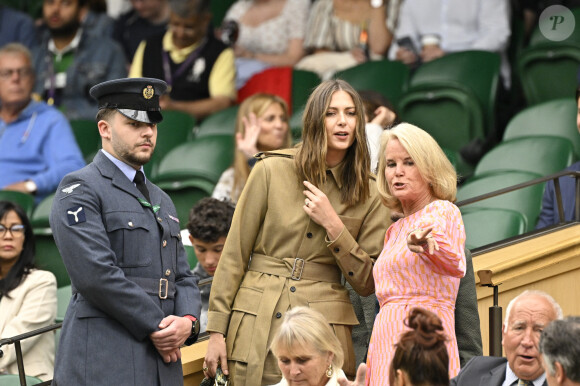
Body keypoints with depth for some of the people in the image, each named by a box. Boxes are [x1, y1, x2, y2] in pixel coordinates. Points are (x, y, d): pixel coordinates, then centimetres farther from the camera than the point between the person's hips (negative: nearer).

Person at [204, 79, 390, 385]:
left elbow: (367, 284, 3)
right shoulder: (272, 171, 1)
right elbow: (234, 255, 3)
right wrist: (217, 331, -1)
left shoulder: (369, 194, 5)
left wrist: (333, 225, -9)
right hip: (258, 323, -1)